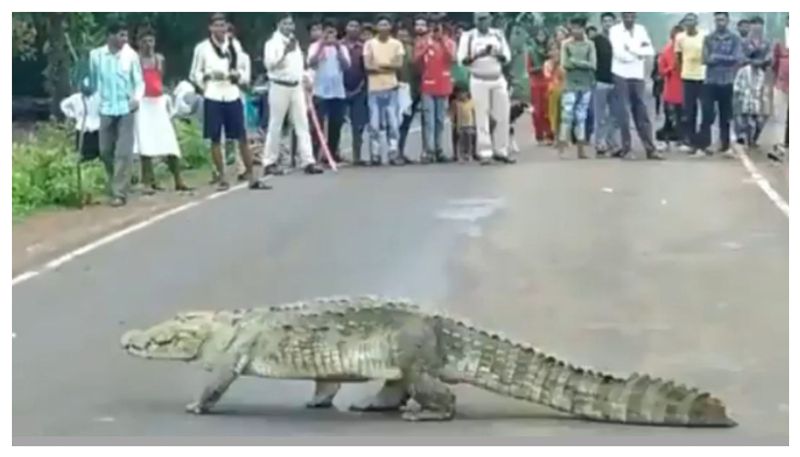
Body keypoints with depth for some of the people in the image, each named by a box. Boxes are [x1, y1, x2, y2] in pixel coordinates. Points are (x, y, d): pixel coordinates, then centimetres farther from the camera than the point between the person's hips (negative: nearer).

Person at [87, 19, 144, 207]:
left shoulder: (131, 55, -5)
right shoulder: (96, 55, 0)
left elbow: (139, 81, 0)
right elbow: (93, 82, 7)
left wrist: (137, 98, -17)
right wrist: (86, 89, -13)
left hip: (126, 109, -2)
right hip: (106, 109, 2)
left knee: (123, 152, -6)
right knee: (105, 151, 9)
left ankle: (119, 193, -3)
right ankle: (117, 184, 32)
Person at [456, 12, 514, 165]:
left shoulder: (498, 35, 8)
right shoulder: (468, 36, -2)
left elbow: (507, 57, 6)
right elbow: (462, 59, -7)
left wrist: (498, 55, -15)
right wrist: (478, 55, -22)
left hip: (498, 79, 4)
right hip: (479, 81, -3)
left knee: (503, 116, 2)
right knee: (482, 118, -5)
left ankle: (500, 151, 11)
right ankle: (485, 153, -2)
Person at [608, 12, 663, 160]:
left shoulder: (641, 30, 8)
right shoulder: (615, 30, -4)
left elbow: (650, 51, -2)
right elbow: (620, 54, -16)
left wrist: (631, 49, -13)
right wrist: (639, 51, -5)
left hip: (638, 76, 3)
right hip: (621, 75, -3)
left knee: (642, 113, 4)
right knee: (623, 114, -1)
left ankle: (650, 149, 5)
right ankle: (626, 149, 4)